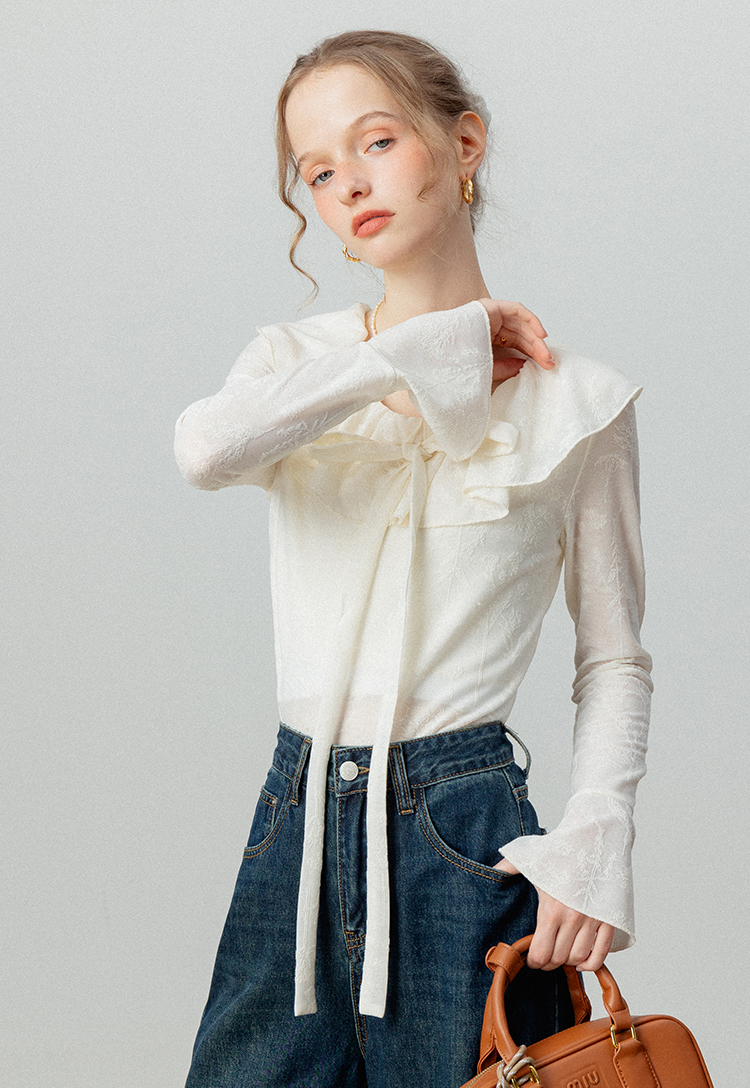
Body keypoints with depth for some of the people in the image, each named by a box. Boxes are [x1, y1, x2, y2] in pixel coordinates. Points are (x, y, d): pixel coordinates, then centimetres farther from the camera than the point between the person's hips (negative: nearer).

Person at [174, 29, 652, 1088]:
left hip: (465, 836, -3)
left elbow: (614, 660, 4)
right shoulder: (299, 361, 7)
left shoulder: (575, 399, 0)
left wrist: (592, 846, -10)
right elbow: (204, 448, -18)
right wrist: (420, 353, -12)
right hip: (300, 814, 3)